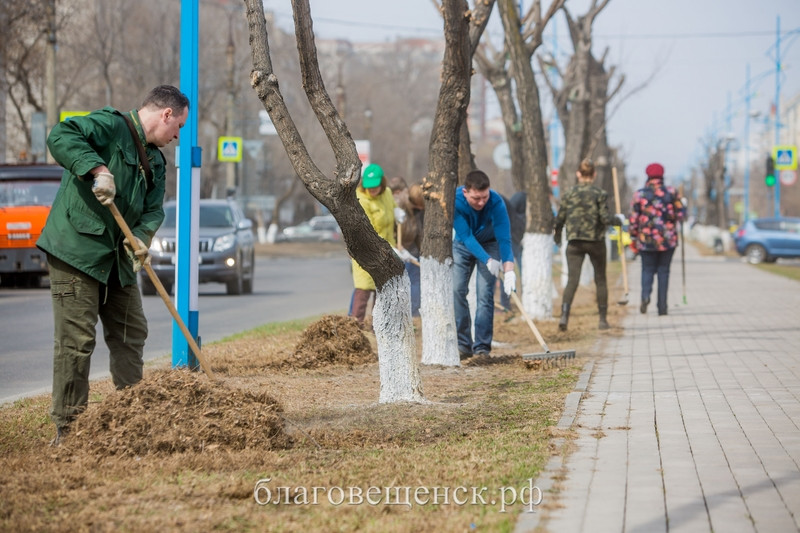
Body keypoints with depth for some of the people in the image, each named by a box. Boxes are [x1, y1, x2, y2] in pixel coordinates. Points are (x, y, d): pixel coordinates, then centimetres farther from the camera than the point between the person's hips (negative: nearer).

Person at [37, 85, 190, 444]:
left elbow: (153, 209, 9)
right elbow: (61, 136, -25)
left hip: (117, 260, 9)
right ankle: (67, 429, -3)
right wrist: (97, 169, -34)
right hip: (75, 250, -9)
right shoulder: (110, 126, -11)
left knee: (131, 334, 13)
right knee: (77, 340, -8)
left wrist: (140, 237, -12)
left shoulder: (156, 161, 16)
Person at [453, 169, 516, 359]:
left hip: (489, 244, -1)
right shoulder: (455, 200, -30)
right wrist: (488, 260, -40)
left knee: (485, 294, -12)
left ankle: (482, 347, -10)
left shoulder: (496, 203, -32)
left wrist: (509, 271, -47)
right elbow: (466, 236, -30)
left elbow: (504, 239, -35)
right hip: (463, 244, 2)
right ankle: (463, 345, -1)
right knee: (456, 291, -7)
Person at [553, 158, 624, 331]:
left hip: (574, 242, 1)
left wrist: (557, 235, 22)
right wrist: (619, 219, 9)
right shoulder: (600, 194, -5)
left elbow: (560, 219, 3)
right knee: (600, 279, 14)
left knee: (572, 279, -4)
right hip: (596, 241, -1)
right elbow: (605, 219, -12)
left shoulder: (569, 194, 1)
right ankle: (602, 318, 16)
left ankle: (564, 314, -25)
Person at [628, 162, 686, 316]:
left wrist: (633, 238, 6)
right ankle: (662, 305, 4)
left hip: (646, 240, 0)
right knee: (663, 270, 9)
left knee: (647, 269, 11)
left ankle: (645, 295, -15)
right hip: (668, 240, 0)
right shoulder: (671, 192, -2)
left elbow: (634, 218, -3)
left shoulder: (639, 194, -3)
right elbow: (681, 214, -3)